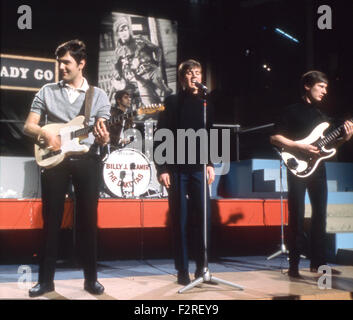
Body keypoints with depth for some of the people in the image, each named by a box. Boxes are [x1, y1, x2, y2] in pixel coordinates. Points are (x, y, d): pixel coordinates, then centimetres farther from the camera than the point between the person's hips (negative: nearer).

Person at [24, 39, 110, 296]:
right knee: (51, 220, 2)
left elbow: (102, 131, 3)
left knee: (88, 219, 2)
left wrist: (103, 138, -20)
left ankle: (91, 278, 13)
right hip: (53, 159, 0)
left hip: (86, 160, 0)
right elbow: (29, 125, 7)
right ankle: (46, 280, 11)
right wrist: (45, 134, -14)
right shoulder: (47, 91, 8)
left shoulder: (98, 95, 8)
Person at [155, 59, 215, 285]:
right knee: (180, 220, 2)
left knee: (203, 217, -2)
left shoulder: (206, 104, 12)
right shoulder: (172, 103, 2)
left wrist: (211, 164, 6)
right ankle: (183, 270, 10)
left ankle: (201, 267, 11)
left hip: (199, 168, 3)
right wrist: (162, 169, -8)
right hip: (177, 169, -2)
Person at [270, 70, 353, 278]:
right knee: (297, 216, -6)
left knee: (320, 214, 7)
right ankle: (294, 264, -1)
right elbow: (275, 138, -9)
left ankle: (317, 262, 15)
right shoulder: (293, 111, -2)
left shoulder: (322, 113, 18)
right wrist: (300, 147, -17)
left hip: (318, 167, 7)